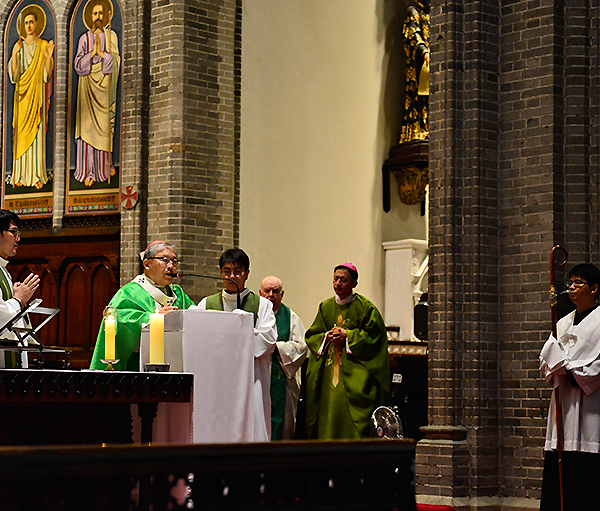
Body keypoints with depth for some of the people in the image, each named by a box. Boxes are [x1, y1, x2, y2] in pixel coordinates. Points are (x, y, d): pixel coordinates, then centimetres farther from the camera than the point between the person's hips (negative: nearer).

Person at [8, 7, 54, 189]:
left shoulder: (44, 46, 3)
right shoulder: (18, 47, 8)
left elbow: (47, 74, -4)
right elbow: (13, 73, -1)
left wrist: (48, 58, -22)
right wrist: (14, 55, -16)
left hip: (38, 94, -2)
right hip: (22, 95, 2)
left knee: (37, 133, -2)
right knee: (21, 132, 0)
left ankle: (38, 175, 1)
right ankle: (21, 175, 3)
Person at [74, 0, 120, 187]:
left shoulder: (111, 36, 6)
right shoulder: (84, 39, 4)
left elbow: (115, 61, -2)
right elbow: (79, 64, -3)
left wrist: (101, 52, -16)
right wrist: (92, 52, -16)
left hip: (105, 84, 1)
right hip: (88, 85, 0)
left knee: (105, 125, 2)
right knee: (88, 125, -4)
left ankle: (106, 166, 19)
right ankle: (89, 172, -5)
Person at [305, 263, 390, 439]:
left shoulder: (365, 307, -3)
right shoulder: (325, 307, 12)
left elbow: (375, 335, -5)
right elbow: (311, 336, 14)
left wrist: (348, 336, -12)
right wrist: (327, 337, -6)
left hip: (355, 372, -4)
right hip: (329, 371, 4)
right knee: (330, 411, 1)